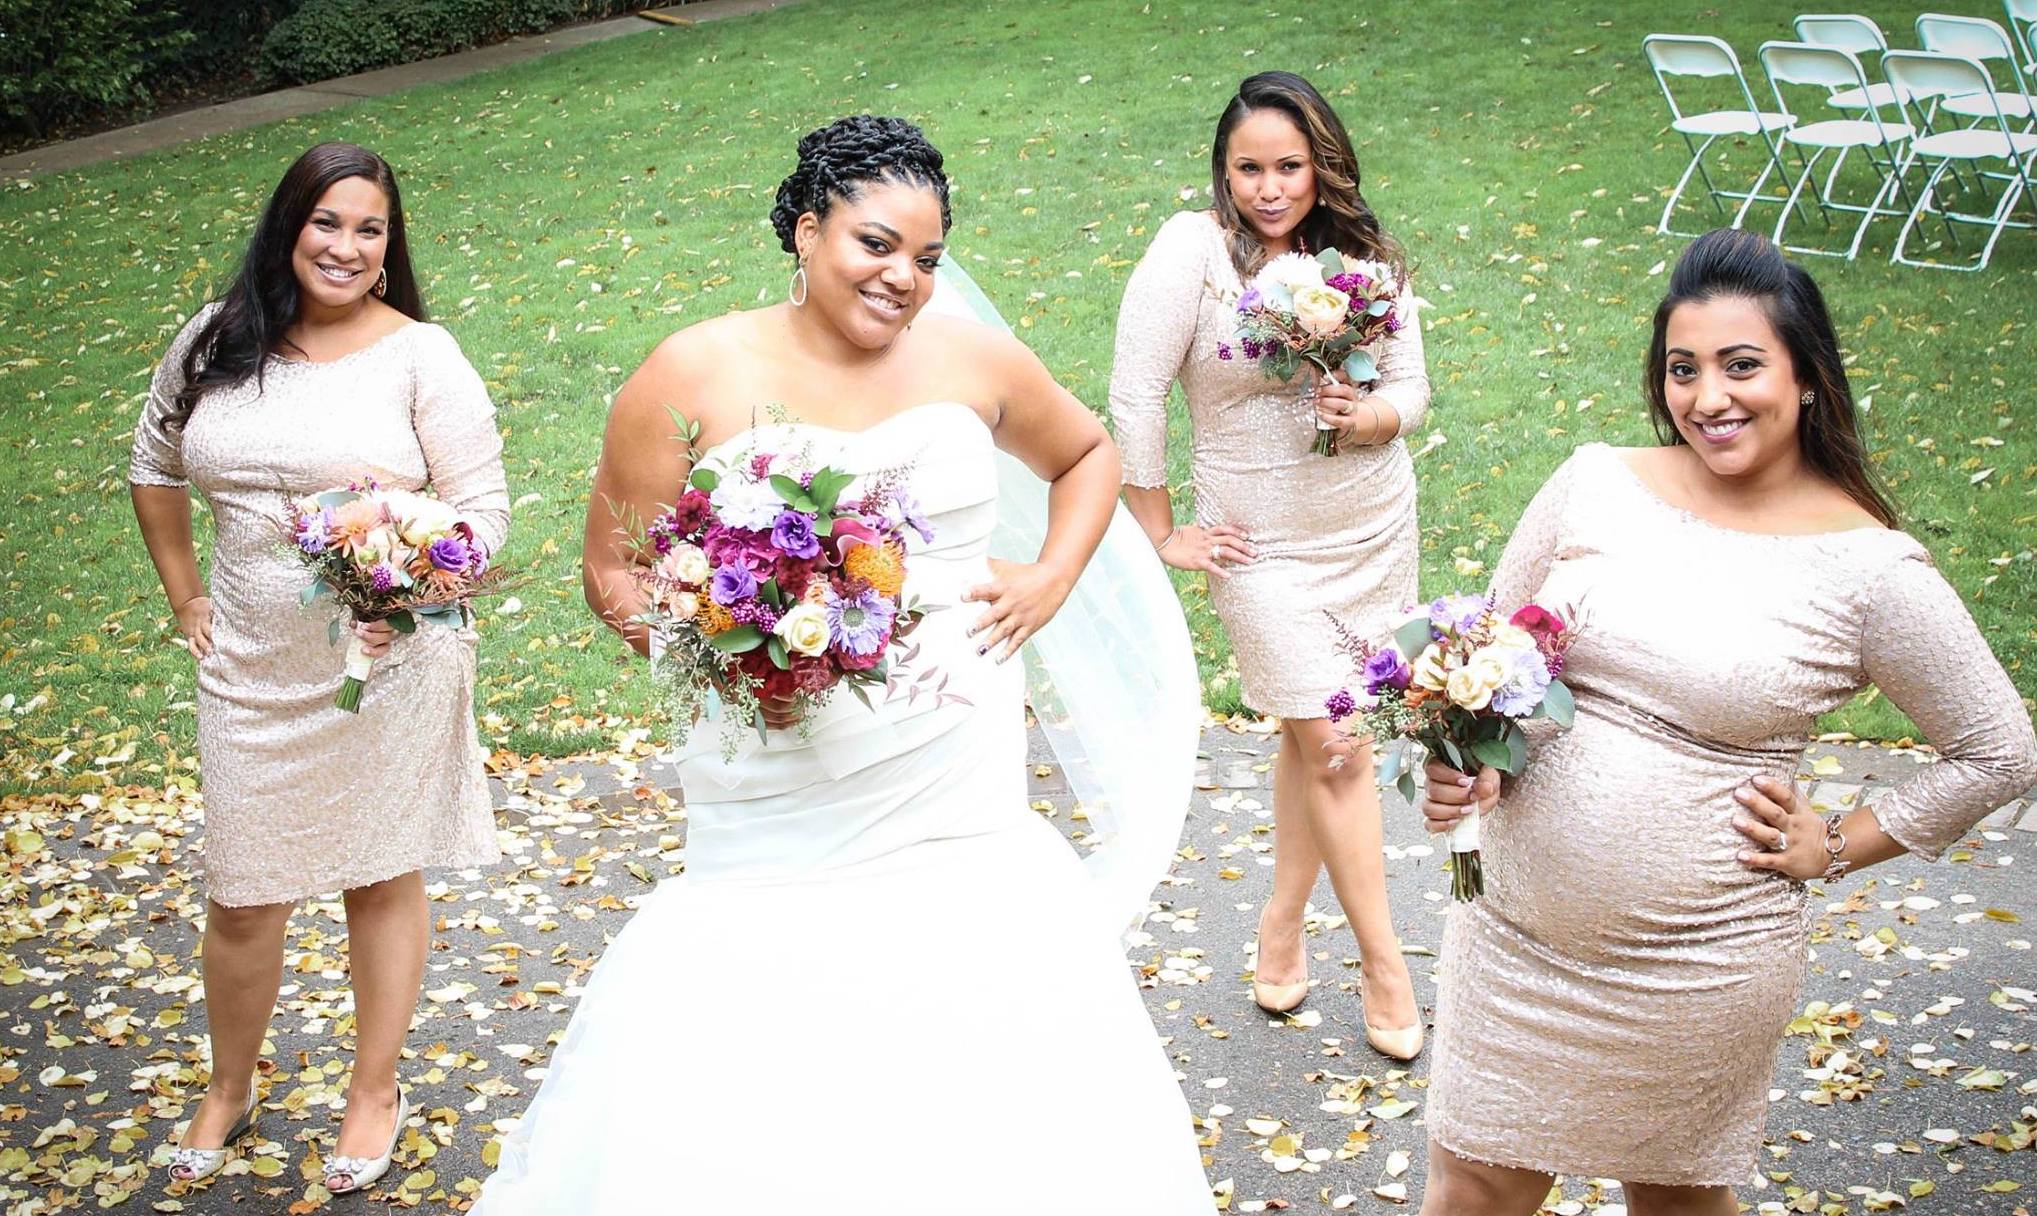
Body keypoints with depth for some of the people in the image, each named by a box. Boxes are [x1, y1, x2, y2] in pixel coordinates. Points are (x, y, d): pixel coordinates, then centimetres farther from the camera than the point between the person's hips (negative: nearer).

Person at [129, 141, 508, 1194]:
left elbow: (482, 509, -11)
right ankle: (228, 1091, 36)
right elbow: (154, 471, 17)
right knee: (241, 898, 12)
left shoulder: (420, 355, -9)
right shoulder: (214, 344, 2)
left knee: (384, 878, 12)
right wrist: (186, 597, 12)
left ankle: (375, 1090, 31)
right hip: (251, 670, 3)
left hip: (393, 664, -3)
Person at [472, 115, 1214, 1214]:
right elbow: (614, 569, 1)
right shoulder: (697, 373, -3)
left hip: (964, 790, 3)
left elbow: (1087, 455, 23)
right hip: (779, 805, -2)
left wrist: (1052, 577, 6)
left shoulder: (972, 359, 5)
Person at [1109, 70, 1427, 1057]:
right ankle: (1384, 964, 12)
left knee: (1315, 739, 13)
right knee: (1336, 749, -2)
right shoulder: (1193, 250, -15)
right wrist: (1162, 538, -11)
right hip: (1265, 549, -4)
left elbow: (1411, 385, 4)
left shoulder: (1365, 255, 0)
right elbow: (1135, 398, -15)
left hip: (1377, 532, 4)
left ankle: (1282, 925, 32)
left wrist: (1372, 417, -21)